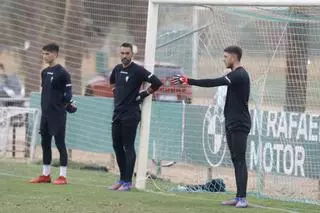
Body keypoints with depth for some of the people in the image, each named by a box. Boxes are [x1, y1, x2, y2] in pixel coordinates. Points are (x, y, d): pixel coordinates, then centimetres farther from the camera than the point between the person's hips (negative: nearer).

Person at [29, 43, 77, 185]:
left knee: (60, 143, -5)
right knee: (45, 143, 10)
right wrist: (44, 108, 16)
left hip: (58, 114, -8)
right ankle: (45, 175, 18)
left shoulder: (62, 73, -9)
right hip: (45, 113, 8)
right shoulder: (44, 72, 13)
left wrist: (68, 103, -16)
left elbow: (68, 91, -9)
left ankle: (63, 176, -2)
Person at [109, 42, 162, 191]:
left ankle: (128, 182, -4)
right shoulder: (117, 69, 10)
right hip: (117, 113, 7)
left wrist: (144, 94, -9)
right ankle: (122, 179, 20)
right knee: (117, 146, 11)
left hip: (131, 114, -7)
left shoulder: (137, 70, -11)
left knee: (128, 147, -6)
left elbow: (157, 83, -17)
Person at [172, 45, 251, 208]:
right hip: (231, 124, 10)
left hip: (239, 125, -10)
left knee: (240, 160, -12)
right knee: (235, 160, 8)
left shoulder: (239, 75, -16)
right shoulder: (235, 75, 16)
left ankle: (243, 198, -14)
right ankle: (239, 197, 9)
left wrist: (188, 81, -25)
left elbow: (214, 83, -24)